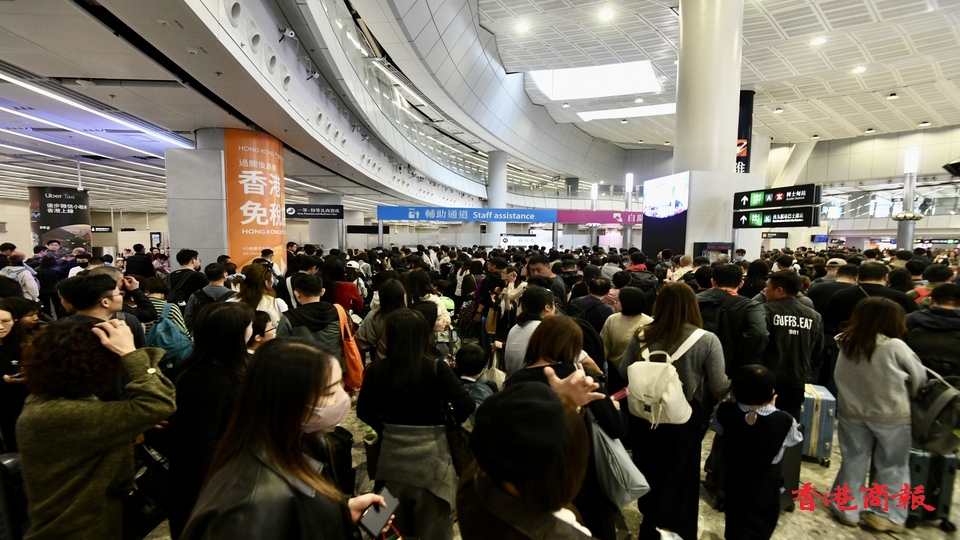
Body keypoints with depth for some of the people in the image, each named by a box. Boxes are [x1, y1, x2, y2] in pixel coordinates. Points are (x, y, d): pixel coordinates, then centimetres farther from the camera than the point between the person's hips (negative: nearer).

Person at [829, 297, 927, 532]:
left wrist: (855, 396, 13)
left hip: (852, 412, 3)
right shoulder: (895, 346, -15)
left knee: (853, 461, 14)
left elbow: (839, 378, 1)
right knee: (892, 466, 14)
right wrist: (904, 396, 15)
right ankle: (886, 515, 22)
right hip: (891, 415, -3)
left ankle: (846, 510, 23)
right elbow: (919, 377, -2)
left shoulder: (846, 343, -6)